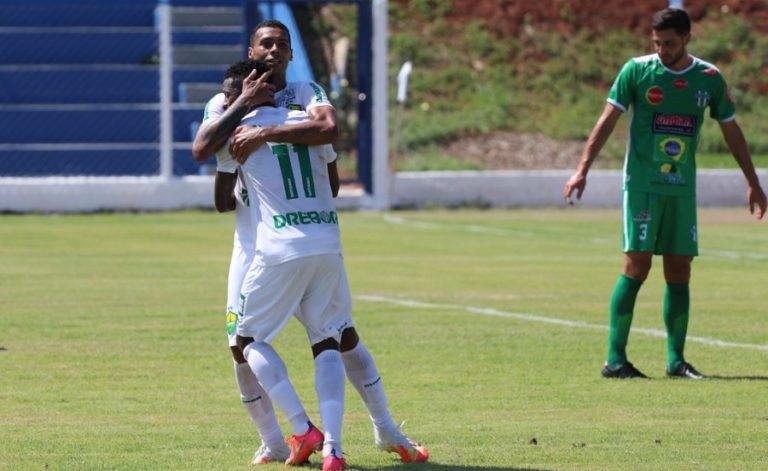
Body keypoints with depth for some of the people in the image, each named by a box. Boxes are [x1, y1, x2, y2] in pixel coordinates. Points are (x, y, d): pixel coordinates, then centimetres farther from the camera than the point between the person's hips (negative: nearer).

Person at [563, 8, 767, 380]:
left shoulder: (709, 78, 6)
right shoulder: (637, 70, -2)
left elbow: (731, 130, 15)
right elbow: (608, 120, -2)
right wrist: (582, 170, -10)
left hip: (682, 187, 3)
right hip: (642, 183, -3)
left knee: (680, 271, 2)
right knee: (637, 265, -10)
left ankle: (676, 360, 8)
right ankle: (615, 360, -8)